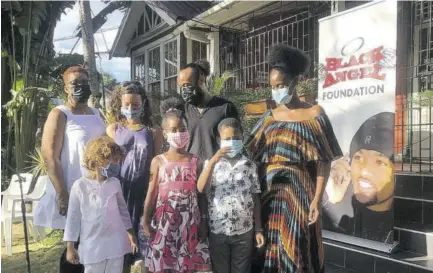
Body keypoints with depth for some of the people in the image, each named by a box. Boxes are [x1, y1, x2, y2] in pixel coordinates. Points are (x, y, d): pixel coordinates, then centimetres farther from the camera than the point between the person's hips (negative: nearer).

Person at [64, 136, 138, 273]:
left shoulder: (115, 183, 0)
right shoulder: (80, 185, -9)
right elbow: (73, 216, -4)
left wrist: (131, 233, 14)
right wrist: (70, 247, -2)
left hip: (116, 242, 3)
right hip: (92, 245, -3)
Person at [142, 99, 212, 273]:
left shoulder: (195, 160, 1)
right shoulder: (158, 161, -1)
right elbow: (152, 194, 2)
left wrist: (205, 222, 3)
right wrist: (146, 222, 0)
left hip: (190, 222, 1)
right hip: (165, 222, 0)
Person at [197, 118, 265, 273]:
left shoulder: (250, 166, 2)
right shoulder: (211, 163, 0)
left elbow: (255, 198, 4)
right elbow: (200, 189, -16)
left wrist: (258, 229, 3)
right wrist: (213, 161, -24)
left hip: (244, 231, 0)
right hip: (217, 231, 0)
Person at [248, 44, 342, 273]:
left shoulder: (314, 114, -2)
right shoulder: (270, 117, 8)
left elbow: (324, 162, -5)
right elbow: (253, 156, 6)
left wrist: (316, 199, -12)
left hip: (299, 193, -3)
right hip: (270, 193, 4)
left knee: (297, 253, 3)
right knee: (270, 251, 9)